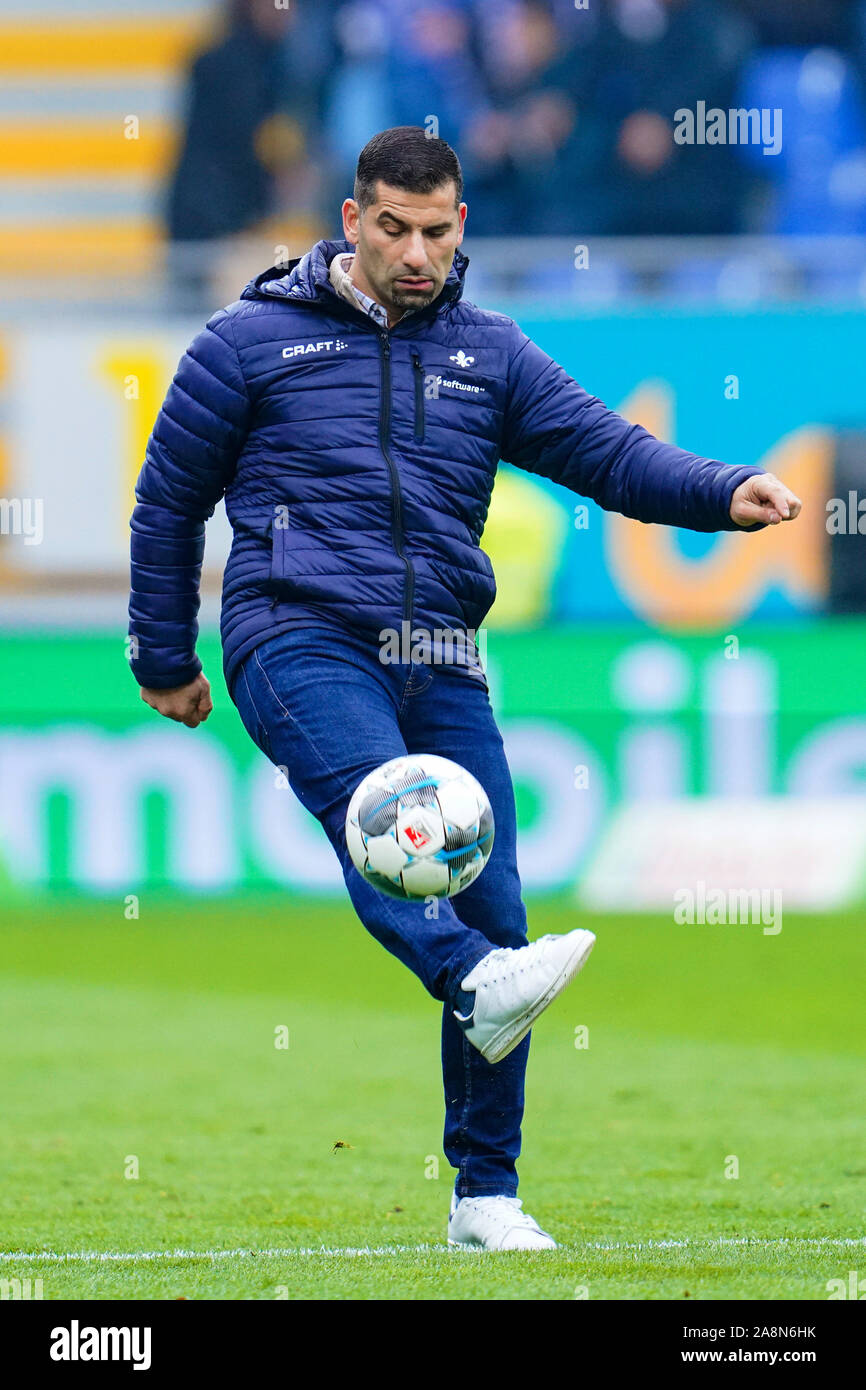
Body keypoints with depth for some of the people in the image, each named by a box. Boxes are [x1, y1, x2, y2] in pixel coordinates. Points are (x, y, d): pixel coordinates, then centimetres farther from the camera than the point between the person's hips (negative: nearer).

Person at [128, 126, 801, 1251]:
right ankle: (479, 988, -62)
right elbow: (170, 498, 14)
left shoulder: (488, 354, 16)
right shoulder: (254, 340, 7)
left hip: (438, 655, 4)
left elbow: (609, 451, 6)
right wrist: (165, 661, 16)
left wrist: (725, 491, -12)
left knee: (492, 905, -4)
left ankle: (487, 1196, 5)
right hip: (299, 638, -4)